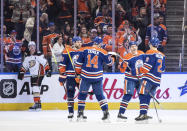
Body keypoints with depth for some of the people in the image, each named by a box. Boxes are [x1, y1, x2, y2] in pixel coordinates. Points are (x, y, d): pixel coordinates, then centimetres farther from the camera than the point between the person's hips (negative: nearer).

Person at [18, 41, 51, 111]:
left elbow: (45, 63, -11)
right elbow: (24, 66, 20)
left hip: (39, 74, -8)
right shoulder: (27, 58, 13)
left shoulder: (39, 56, -8)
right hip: (33, 75, 8)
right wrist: (21, 73, 10)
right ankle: (36, 104, 12)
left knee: (35, 88, -18)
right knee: (34, 89, 7)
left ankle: (38, 103, -19)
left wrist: (48, 70, -17)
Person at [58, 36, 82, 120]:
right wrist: (62, 76, -7)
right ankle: (70, 112, 6)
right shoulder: (67, 51, -3)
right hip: (70, 76, -3)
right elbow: (62, 65, -2)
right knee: (70, 94, -1)